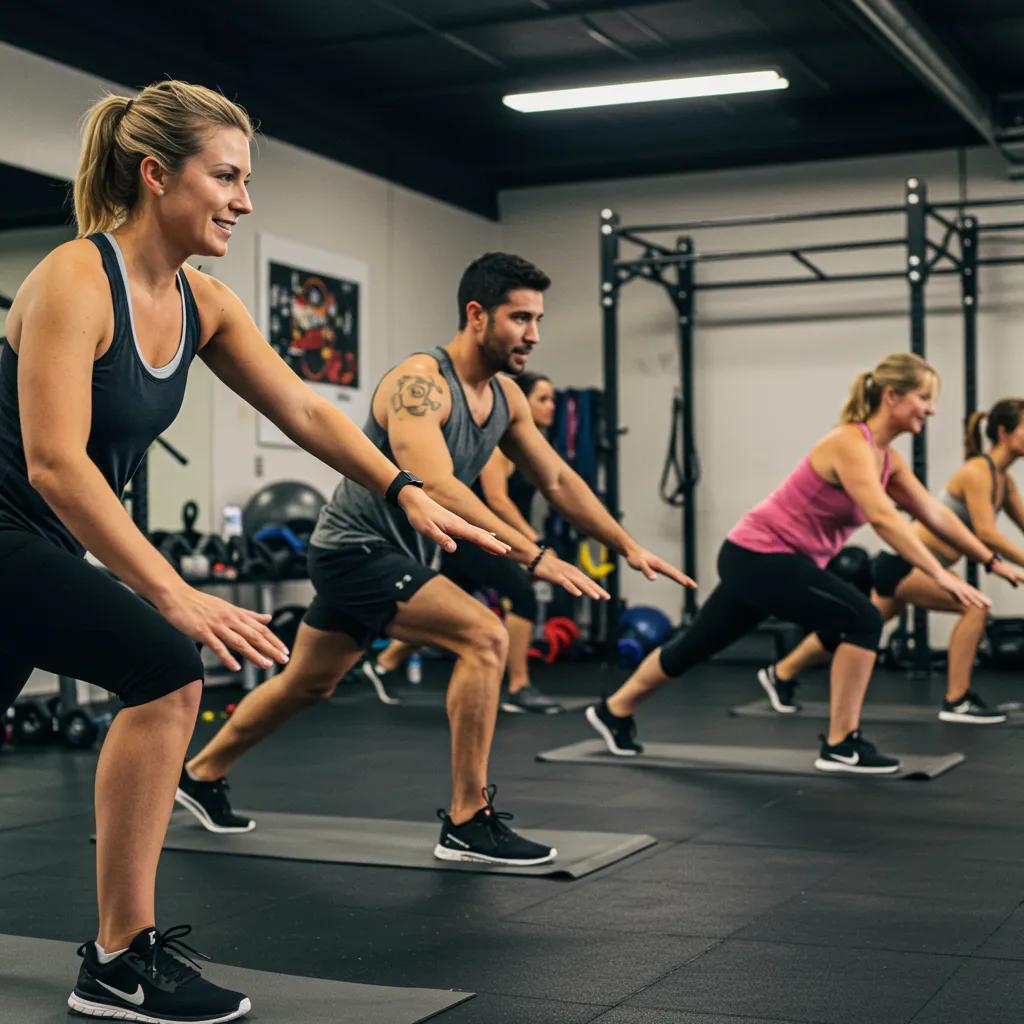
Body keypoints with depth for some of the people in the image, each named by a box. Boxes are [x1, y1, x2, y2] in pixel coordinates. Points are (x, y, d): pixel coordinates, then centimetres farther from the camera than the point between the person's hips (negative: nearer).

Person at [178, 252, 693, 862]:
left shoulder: (506, 396, 2)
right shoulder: (419, 383, -24)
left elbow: (559, 481, 8)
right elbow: (435, 487, -38)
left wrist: (629, 548, -1)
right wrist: (534, 556, -43)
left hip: (394, 557, 10)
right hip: (357, 549, -10)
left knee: (308, 685, 23)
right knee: (485, 638, -23)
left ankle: (202, 774, 44)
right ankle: (468, 825, -15)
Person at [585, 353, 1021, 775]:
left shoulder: (886, 457, 6)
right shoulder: (850, 443, -22)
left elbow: (935, 514, 7)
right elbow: (883, 518, -34)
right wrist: (941, 575, -38)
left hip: (763, 559, 10)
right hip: (758, 555, -10)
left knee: (698, 645, 21)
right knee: (862, 619, -18)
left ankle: (613, 711, 37)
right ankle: (840, 746, -10)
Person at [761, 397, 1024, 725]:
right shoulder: (977, 472, -18)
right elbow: (986, 532, -26)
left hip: (910, 562, 9)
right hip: (903, 559, -9)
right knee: (974, 605, -19)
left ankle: (781, 674, 30)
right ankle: (956, 702, -12)